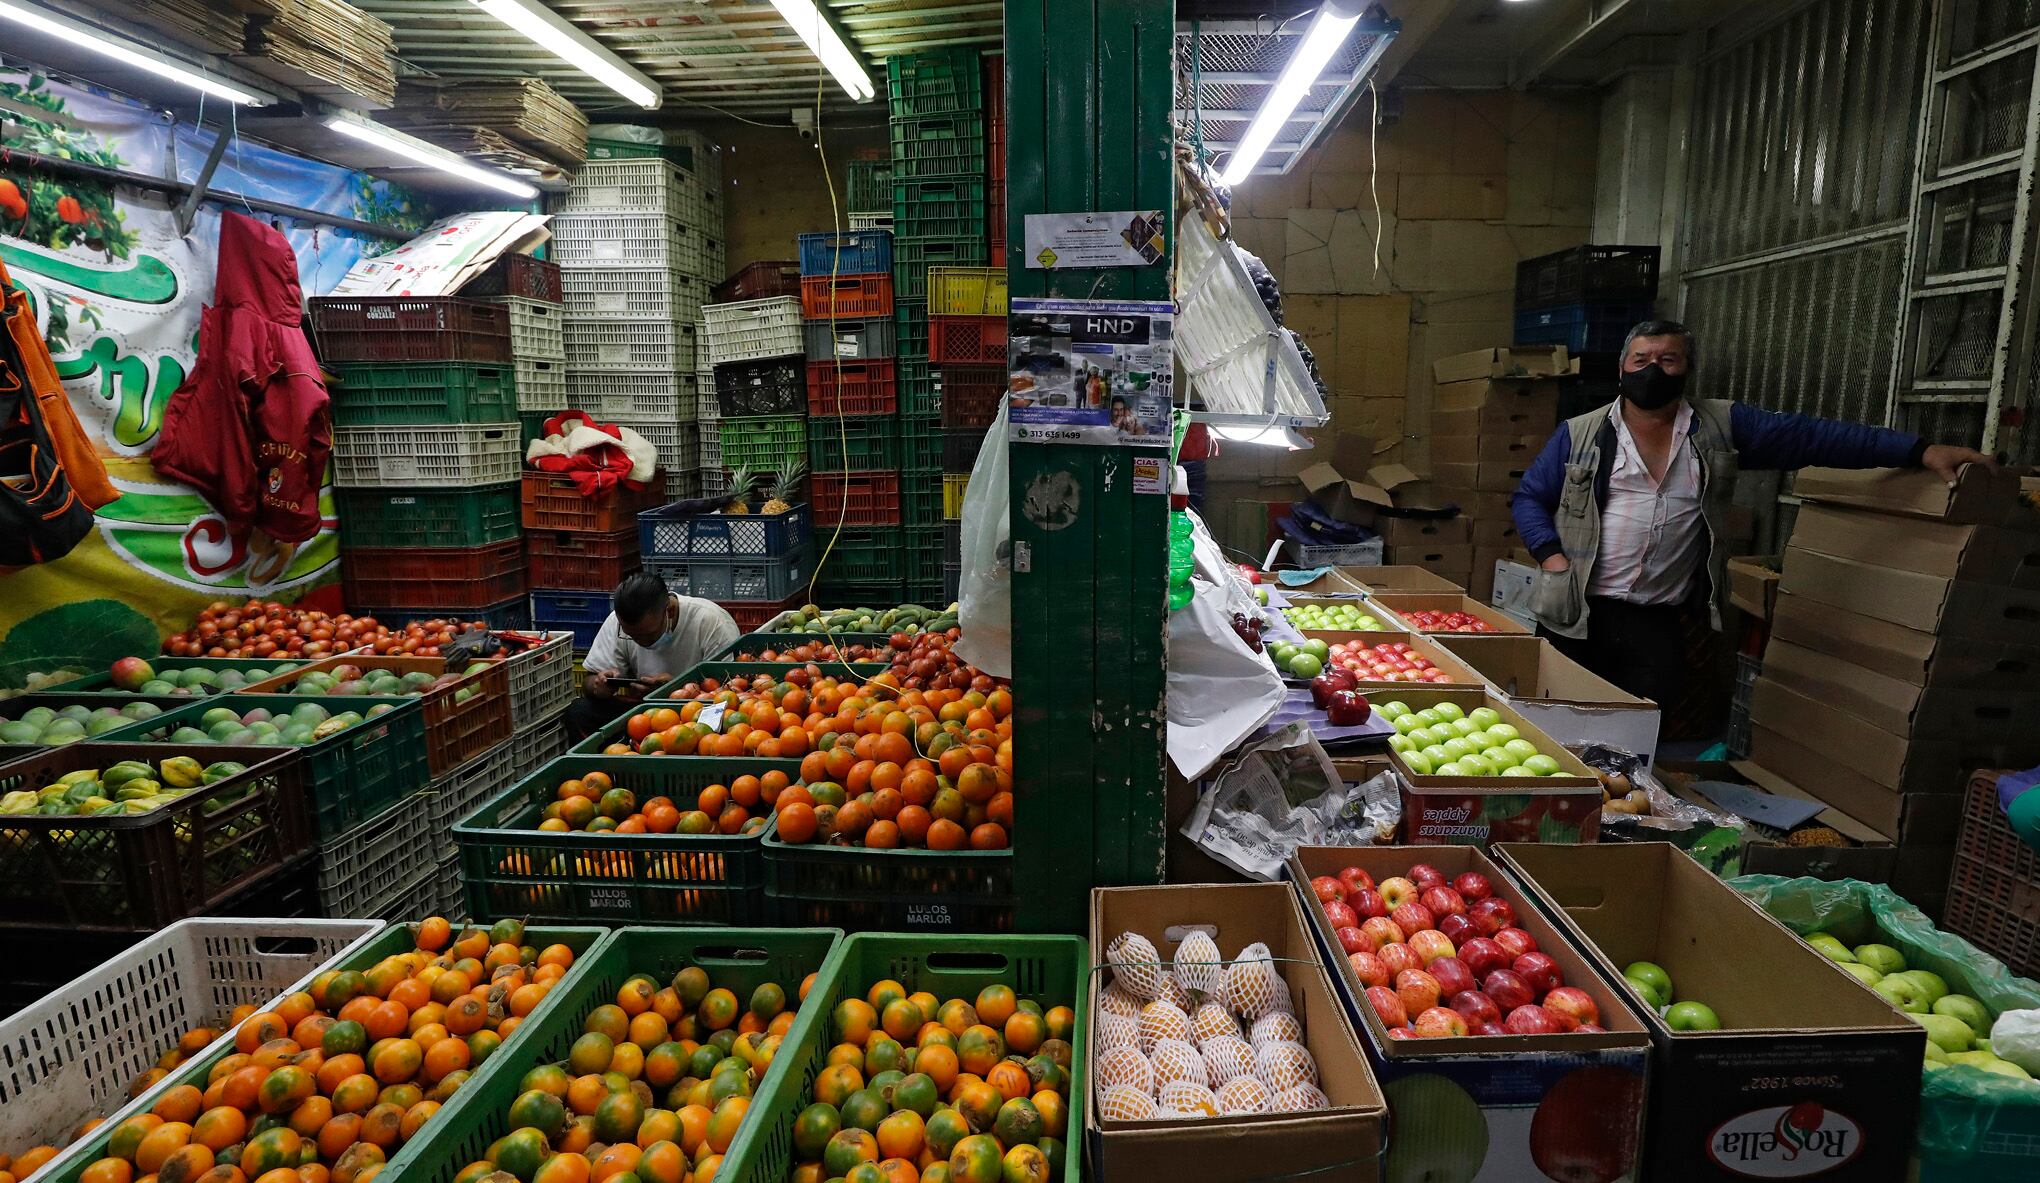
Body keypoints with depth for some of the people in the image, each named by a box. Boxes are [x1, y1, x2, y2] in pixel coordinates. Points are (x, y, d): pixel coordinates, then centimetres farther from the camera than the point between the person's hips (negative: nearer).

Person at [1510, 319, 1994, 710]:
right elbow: (1529, 498, 7)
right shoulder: (1580, 434, 3)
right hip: (1576, 616, -1)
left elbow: (1812, 436, 7)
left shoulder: (1720, 426, 8)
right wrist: (1552, 556, -8)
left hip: (1658, 623, 1)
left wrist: (1920, 451, 3)